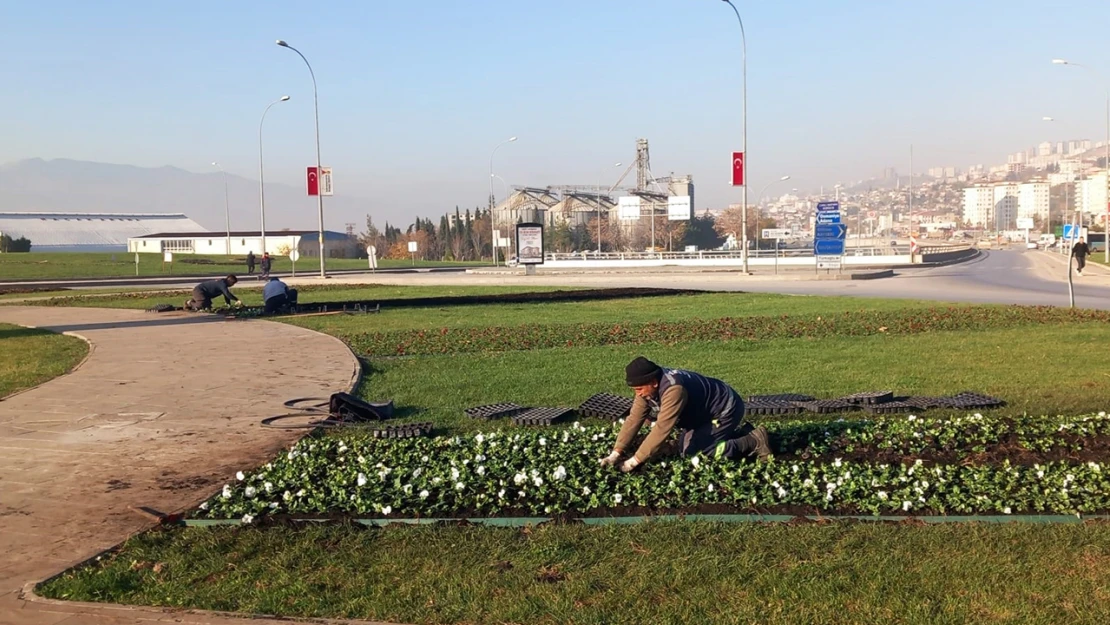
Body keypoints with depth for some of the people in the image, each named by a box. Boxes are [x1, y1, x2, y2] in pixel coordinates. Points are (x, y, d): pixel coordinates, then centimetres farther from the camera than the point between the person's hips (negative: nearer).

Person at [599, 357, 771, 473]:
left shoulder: (674, 389, -38)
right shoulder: (649, 386, -10)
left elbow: (662, 429, -38)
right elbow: (634, 419, -8)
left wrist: (635, 461, -35)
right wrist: (616, 453, -17)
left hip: (727, 410, -9)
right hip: (706, 413, 10)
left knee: (693, 450, -16)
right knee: (684, 445, 9)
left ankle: (753, 441, -6)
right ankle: (742, 433, 18)